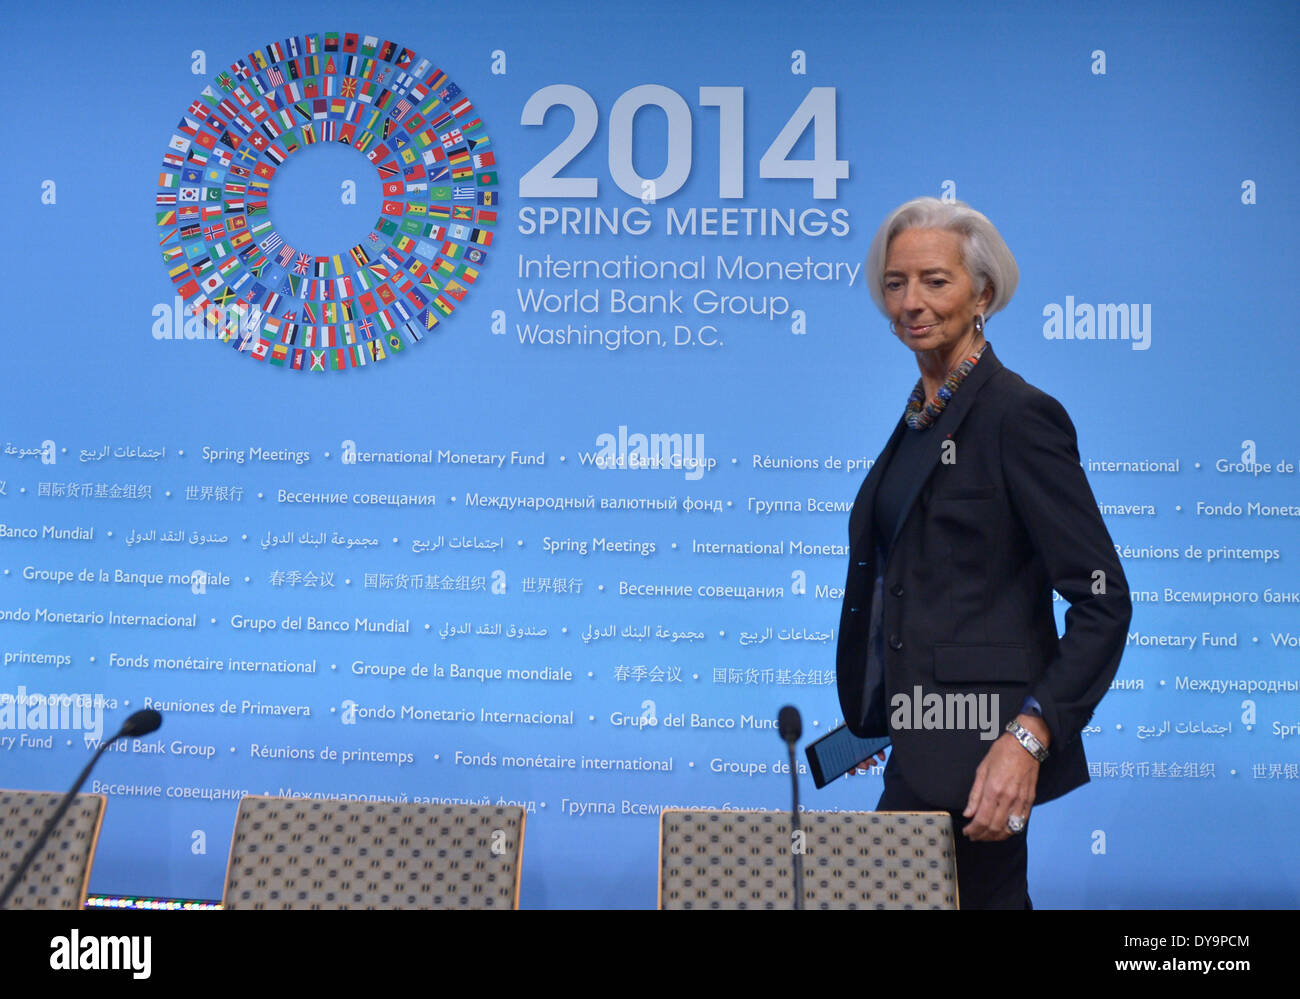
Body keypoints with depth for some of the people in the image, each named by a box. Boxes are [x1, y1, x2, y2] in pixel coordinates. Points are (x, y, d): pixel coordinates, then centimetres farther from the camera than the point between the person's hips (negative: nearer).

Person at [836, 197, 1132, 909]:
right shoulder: (921, 415, 12)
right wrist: (877, 718, 16)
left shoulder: (1019, 413, -13)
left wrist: (1029, 737, -25)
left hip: (980, 746, -8)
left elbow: (1102, 598, -17)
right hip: (924, 749, 9)